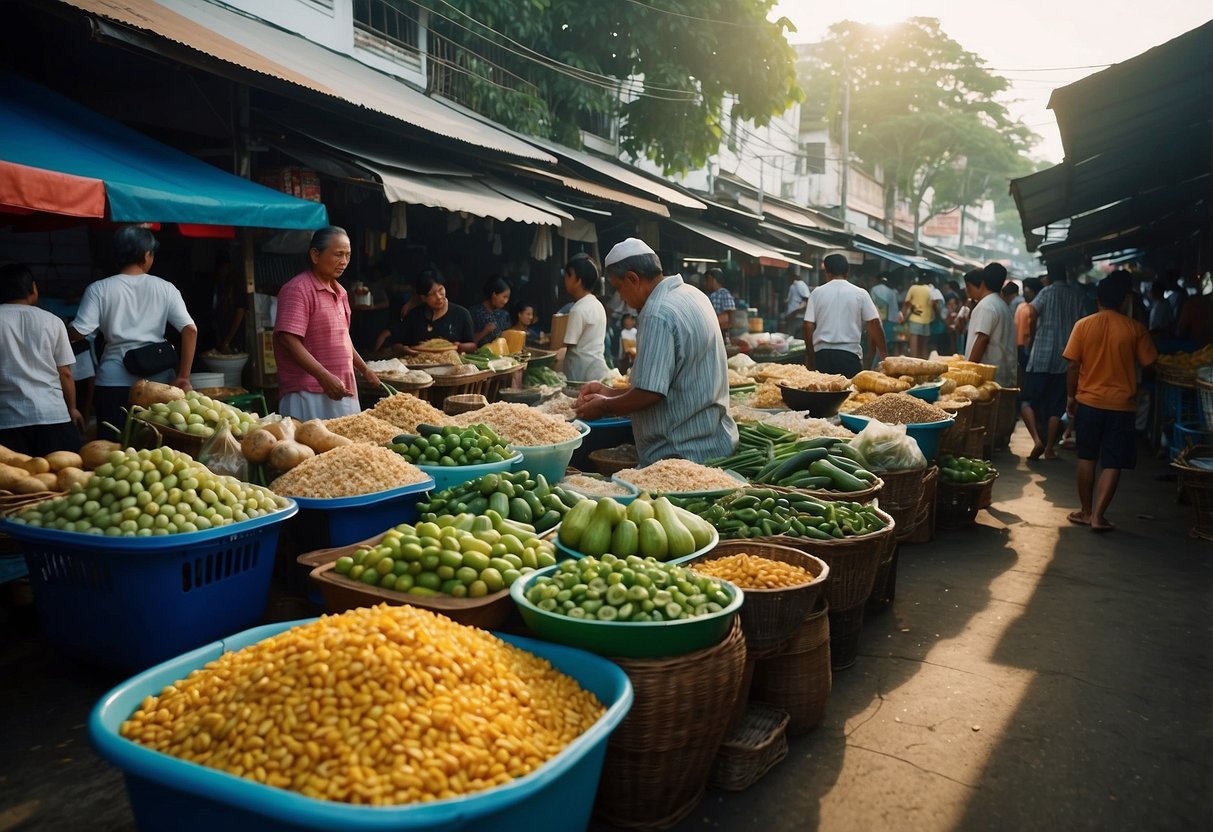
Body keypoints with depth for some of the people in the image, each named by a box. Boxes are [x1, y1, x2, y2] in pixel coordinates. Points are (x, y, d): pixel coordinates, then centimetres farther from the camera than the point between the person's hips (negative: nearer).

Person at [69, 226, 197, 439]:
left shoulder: (99, 289, -1)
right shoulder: (164, 288, 3)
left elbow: (78, 333, -6)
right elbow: (190, 330, -5)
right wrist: (183, 377, -3)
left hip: (114, 382, -1)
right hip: (158, 379, 1)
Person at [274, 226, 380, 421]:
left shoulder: (339, 291, 16)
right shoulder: (298, 289, -11)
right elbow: (289, 340, -20)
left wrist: (364, 370, 28)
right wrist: (324, 376, -27)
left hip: (342, 391, 8)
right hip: (309, 395, -8)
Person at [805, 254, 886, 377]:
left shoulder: (817, 293, 3)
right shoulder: (860, 294, 2)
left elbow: (808, 326, 1)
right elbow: (874, 325, -1)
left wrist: (810, 353, 13)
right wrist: (884, 355, 6)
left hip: (822, 354, 1)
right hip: (850, 354, -1)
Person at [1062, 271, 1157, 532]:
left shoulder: (1083, 325, -5)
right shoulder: (1135, 328, -6)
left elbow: (1073, 365, -5)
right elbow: (1149, 362, -1)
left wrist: (1070, 396, 5)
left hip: (1088, 401, 1)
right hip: (1121, 405, -1)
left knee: (1087, 458, 14)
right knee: (1112, 463, 4)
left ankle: (1086, 511, 20)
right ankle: (1098, 515, -1)